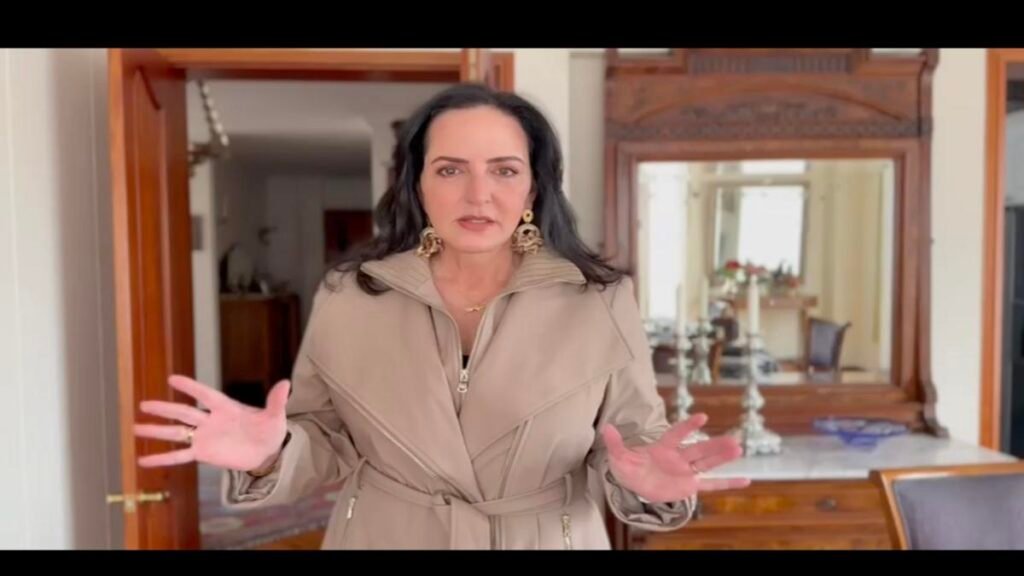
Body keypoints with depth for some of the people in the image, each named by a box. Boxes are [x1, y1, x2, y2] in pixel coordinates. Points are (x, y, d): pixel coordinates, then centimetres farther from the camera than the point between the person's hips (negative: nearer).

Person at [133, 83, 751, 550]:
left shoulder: (602, 300, -9)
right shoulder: (347, 296, -6)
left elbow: (630, 438, -5)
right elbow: (324, 439, -1)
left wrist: (642, 477, -27)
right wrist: (271, 454, -21)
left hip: (550, 541, 0)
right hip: (380, 536, 1)